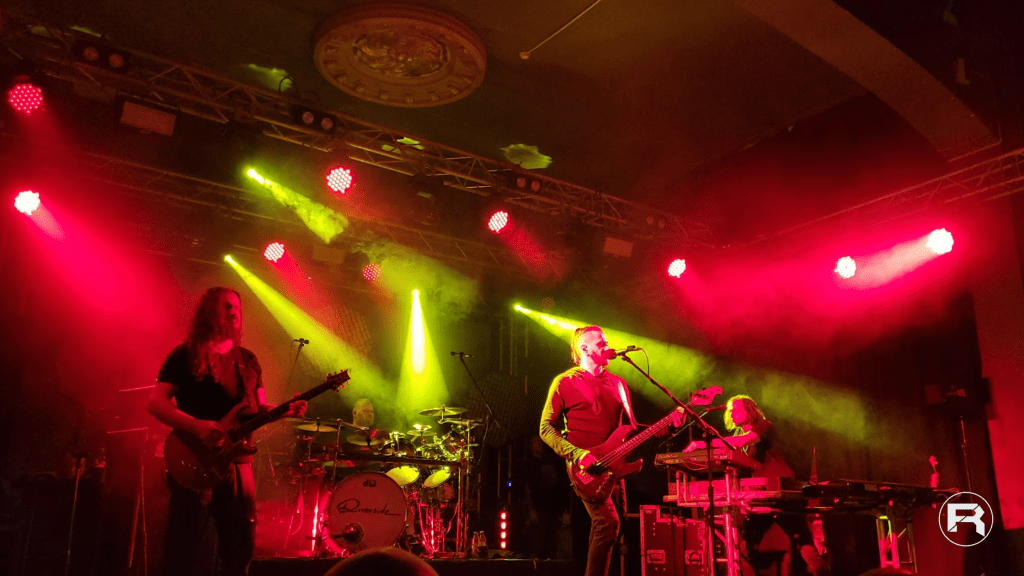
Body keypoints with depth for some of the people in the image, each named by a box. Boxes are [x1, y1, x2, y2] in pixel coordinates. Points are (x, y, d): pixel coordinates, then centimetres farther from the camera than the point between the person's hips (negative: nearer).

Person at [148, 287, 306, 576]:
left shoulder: (248, 360, 15)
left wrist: (286, 410, -5)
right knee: (183, 552, -3)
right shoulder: (185, 355, -2)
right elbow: (155, 402, -8)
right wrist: (197, 426, -22)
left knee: (242, 546, 8)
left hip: (238, 463, 5)